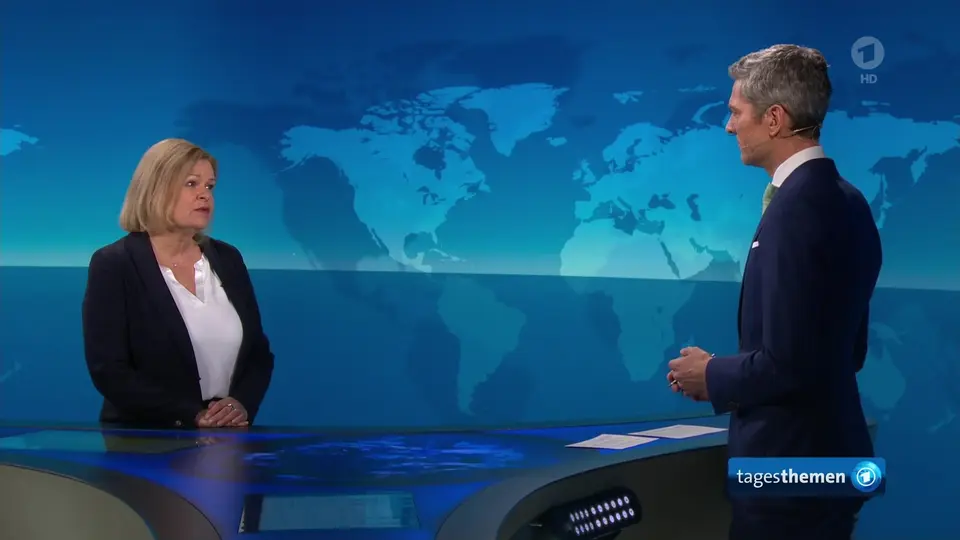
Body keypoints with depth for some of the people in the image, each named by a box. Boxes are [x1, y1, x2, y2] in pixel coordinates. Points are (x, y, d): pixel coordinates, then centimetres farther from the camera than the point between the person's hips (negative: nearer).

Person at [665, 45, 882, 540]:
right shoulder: (845, 201, 8)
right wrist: (725, 370, 10)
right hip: (828, 451, 9)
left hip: (788, 463, -9)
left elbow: (787, 363, -25)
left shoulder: (796, 208, -22)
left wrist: (713, 377, -7)